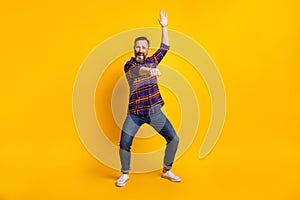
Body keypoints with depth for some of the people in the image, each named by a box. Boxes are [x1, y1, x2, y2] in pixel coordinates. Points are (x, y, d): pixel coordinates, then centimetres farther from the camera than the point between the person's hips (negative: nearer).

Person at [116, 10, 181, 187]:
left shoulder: (152, 61, 8)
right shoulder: (129, 65, -6)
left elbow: (165, 47, 8)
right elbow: (137, 70, -30)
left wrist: (164, 27, 1)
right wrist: (151, 70, -50)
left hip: (155, 112, 4)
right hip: (135, 113, -3)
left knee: (174, 139, 3)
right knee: (124, 144, -7)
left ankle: (167, 171, 23)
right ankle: (125, 174, 20)